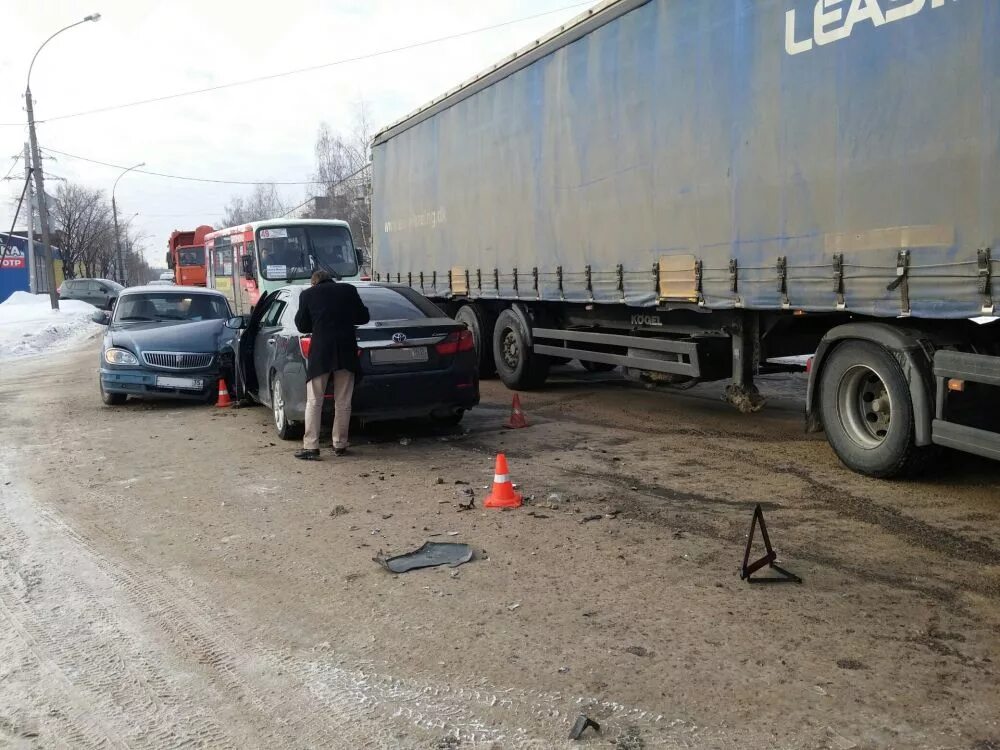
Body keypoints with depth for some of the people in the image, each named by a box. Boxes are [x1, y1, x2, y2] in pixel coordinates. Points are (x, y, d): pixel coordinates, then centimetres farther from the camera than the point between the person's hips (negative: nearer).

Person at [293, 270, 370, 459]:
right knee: (343, 403, 9)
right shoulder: (349, 290, 7)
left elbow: (302, 326, 7)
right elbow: (363, 317, 12)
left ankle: (311, 447, -1)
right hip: (346, 352, 2)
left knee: (313, 402, 3)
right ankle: (340, 445, 13)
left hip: (320, 351, -2)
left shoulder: (308, 294, 4)